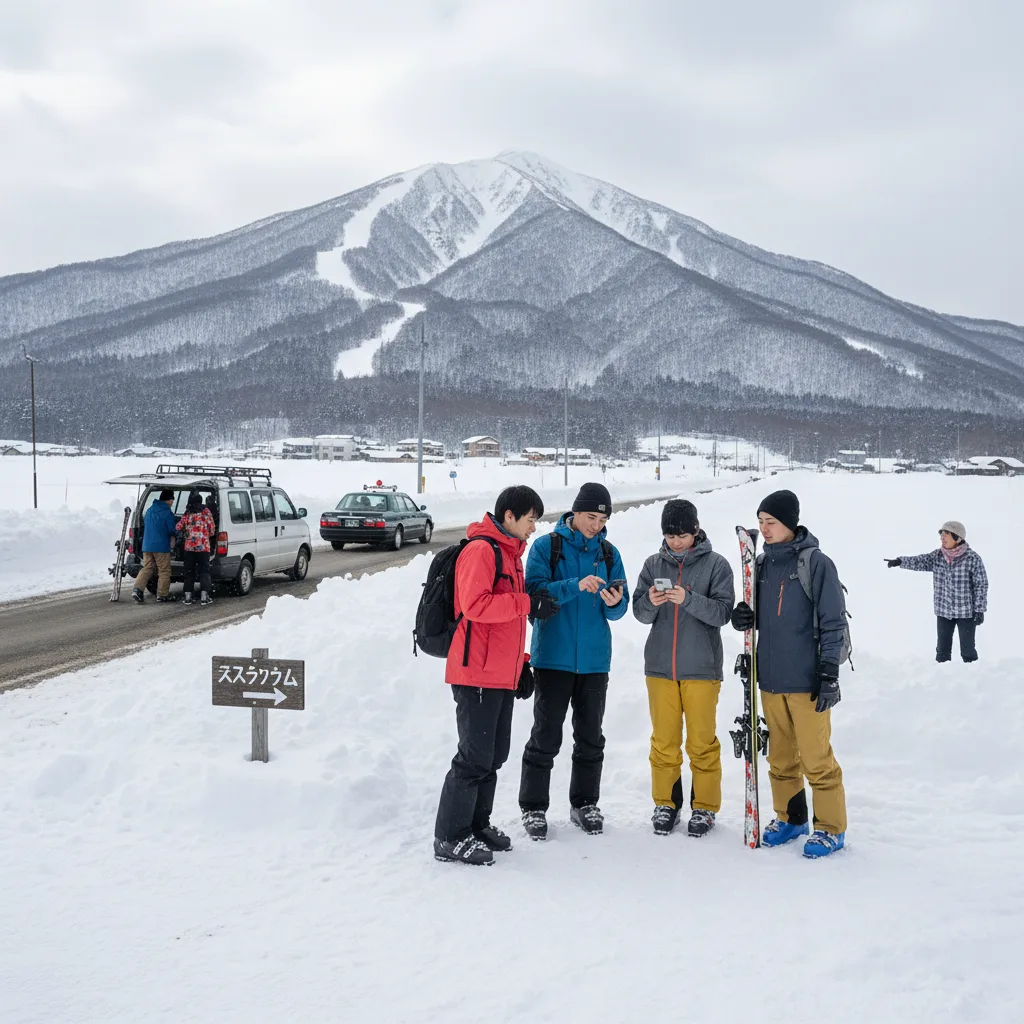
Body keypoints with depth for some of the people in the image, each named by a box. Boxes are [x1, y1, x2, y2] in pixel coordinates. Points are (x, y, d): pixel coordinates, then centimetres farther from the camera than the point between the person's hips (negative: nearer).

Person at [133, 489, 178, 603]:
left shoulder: (149, 510, 12)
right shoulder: (167, 512, -13)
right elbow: (172, 530, -12)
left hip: (146, 546, 6)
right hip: (161, 547, -6)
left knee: (146, 568, 10)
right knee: (164, 571, 5)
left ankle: (137, 590, -7)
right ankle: (162, 595, 8)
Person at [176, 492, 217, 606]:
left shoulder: (187, 513, 5)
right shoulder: (205, 511, -1)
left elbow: (178, 528, 6)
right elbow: (212, 528, 0)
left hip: (189, 546, 2)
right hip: (203, 546, -2)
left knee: (189, 571, 10)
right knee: (204, 571, 3)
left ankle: (188, 596, 9)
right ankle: (204, 596, -5)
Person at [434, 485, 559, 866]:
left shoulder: (510, 552, 19)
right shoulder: (480, 550, -13)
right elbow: (474, 605, -24)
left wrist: (520, 662, 22)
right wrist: (528, 602, -20)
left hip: (502, 674, 10)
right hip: (477, 673, -10)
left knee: (494, 754, 14)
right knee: (475, 756, -7)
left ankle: (477, 824, 25)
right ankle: (450, 838, 2)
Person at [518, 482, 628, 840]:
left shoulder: (609, 553, 8)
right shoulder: (546, 547, -3)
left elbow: (618, 610, 8)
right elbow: (535, 593, -15)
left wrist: (614, 603, -15)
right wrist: (576, 586, -26)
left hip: (595, 659, 4)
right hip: (553, 657, -4)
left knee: (591, 737, 11)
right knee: (545, 736, -1)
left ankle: (585, 804, 24)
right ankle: (533, 807, 10)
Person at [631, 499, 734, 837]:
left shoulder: (716, 564, -3)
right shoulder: (654, 564, 7)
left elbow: (723, 612, -11)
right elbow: (639, 612, 5)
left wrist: (688, 599, -25)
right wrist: (650, 602, -17)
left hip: (701, 668, -3)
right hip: (660, 667, 3)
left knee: (702, 741, 4)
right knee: (663, 740, 9)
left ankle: (705, 806, 16)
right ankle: (665, 802, 21)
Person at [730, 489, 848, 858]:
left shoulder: (816, 562, -9)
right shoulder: (763, 564, 11)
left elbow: (833, 621, -9)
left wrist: (829, 673, -13)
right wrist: (745, 617, -2)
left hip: (806, 680, -6)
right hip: (771, 679, 6)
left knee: (815, 758, -2)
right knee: (780, 756, 14)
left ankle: (830, 828, 11)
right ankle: (790, 818, 29)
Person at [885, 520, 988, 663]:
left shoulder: (972, 558, -12)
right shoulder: (937, 556, 2)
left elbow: (981, 584, -10)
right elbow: (921, 561, -10)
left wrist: (980, 609, -11)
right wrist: (900, 561, -26)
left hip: (966, 612, -5)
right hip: (943, 611, 5)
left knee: (967, 649, 4)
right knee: (942, 649, 13)